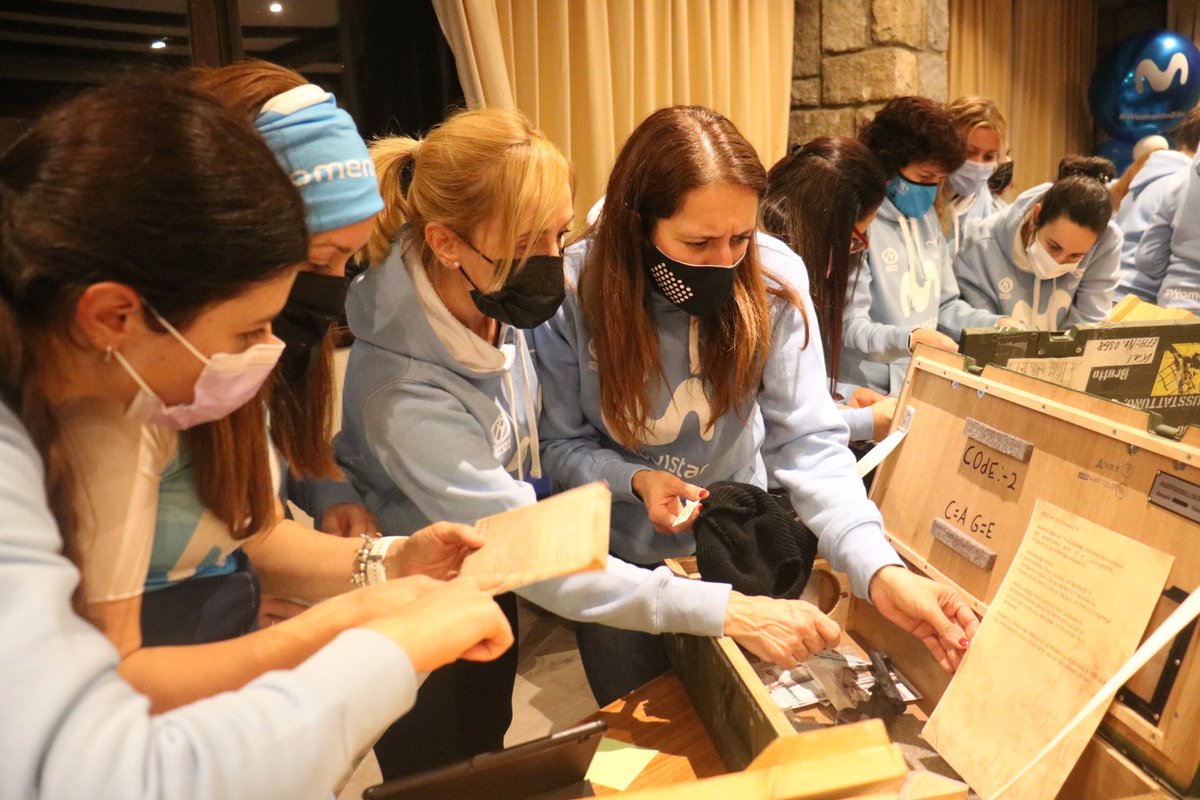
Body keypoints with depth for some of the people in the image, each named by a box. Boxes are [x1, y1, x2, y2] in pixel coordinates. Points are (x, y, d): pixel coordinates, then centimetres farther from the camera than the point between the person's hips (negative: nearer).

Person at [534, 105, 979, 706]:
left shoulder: (775, 280, -22)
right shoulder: (572, 292, -23)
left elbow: (809, 443, -25)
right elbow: (560, 445, -12)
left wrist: (880, 569, -38)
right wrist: (634, 480, -31)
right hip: (616, 558, 0)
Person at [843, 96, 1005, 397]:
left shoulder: (927, 217, 10)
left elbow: (945, 306, 18)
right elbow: (850, 327, -19)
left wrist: (996, 325, 3)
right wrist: (908, 338, -34)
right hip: (872, 396, -7)